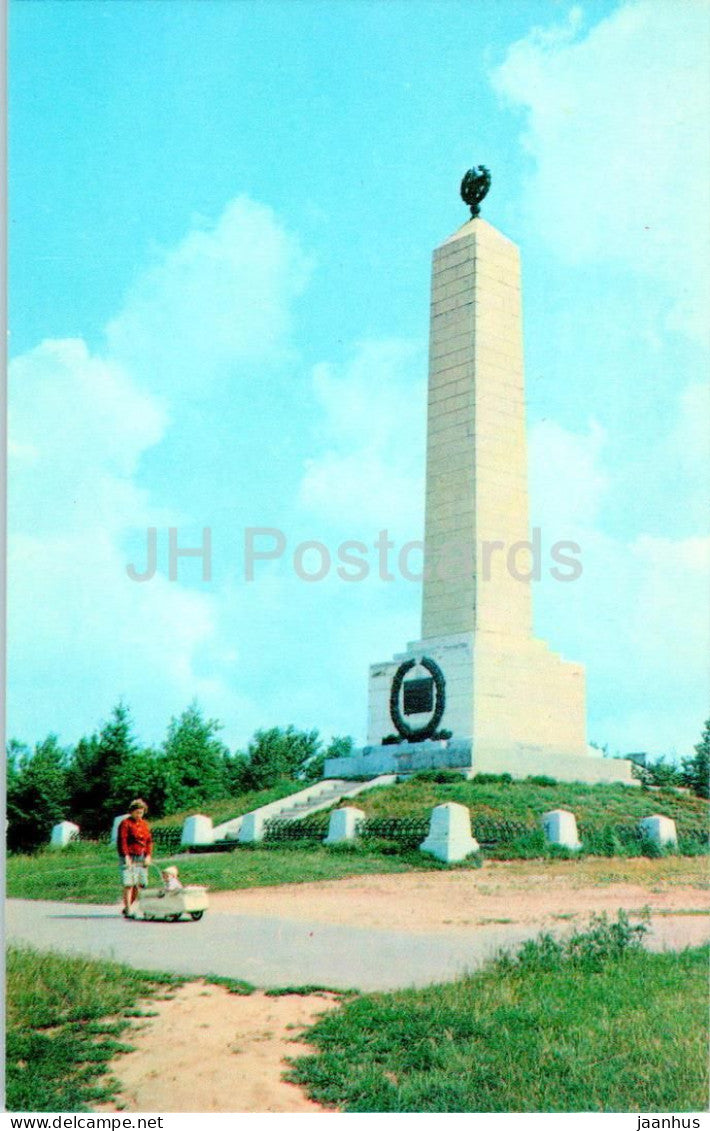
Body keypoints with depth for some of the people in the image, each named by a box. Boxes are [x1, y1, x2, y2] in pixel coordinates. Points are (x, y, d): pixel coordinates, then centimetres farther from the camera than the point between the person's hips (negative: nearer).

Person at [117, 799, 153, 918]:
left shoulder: (144, 824, 15)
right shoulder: (125, 823, -4)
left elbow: (149, 841, 16)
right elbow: (122, 841, -10)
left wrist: (148, 855, 4)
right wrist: (126, 857, -16)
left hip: (141, 858, 6)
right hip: (129, 858, -6)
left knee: (139, 884, 4)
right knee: (129, 884, -9)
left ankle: (128, 908, 17)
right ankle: (128, 911, -5)